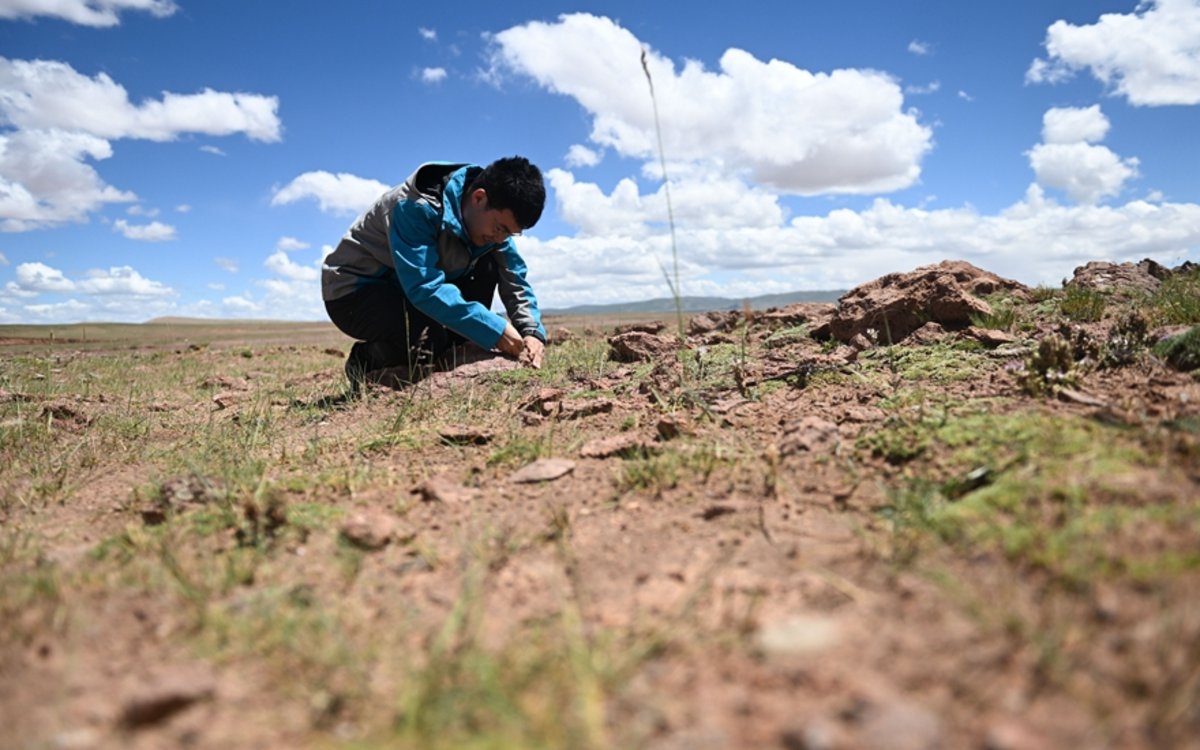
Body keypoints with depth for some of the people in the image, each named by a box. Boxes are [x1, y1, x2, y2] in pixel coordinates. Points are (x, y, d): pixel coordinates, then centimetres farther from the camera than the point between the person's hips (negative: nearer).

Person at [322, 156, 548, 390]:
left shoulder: (490, 217, -8)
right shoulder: (417, 209, -30)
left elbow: (514, 281, -6)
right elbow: (424, 288, -38)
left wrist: (532, 331, -24)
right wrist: (494, 330, -40)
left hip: (407, 293, 7)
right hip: (353, 292, -7)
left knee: (489, 266, -11)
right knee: (434, 332, -35)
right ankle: (367, 359, -5)